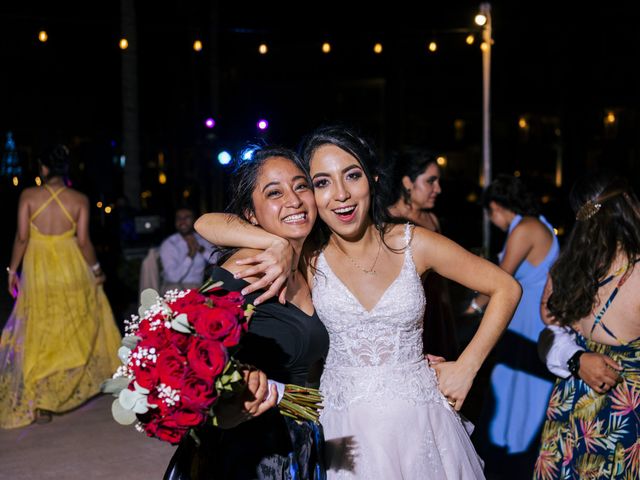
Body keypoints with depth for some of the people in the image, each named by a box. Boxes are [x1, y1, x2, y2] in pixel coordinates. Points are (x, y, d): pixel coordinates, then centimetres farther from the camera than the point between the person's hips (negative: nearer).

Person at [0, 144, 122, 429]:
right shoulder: (79, 200, -3)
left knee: (38, 335, 6)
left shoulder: (28, 196, -4)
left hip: (38, 270, 0)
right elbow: (83, 241, -6)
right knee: (84, 322, 21)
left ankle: (38, 403, 6)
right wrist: (95, 268, 8)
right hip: (73, 268, 0)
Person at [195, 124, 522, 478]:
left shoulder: (411, 244, -7)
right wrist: (280, 244, -27)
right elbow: (206, 223, -14)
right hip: (346, 431, 0)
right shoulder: (308, 257, -6)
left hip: (420, 421, 0)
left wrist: (466, 367, -4)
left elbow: (506, 289, 0)